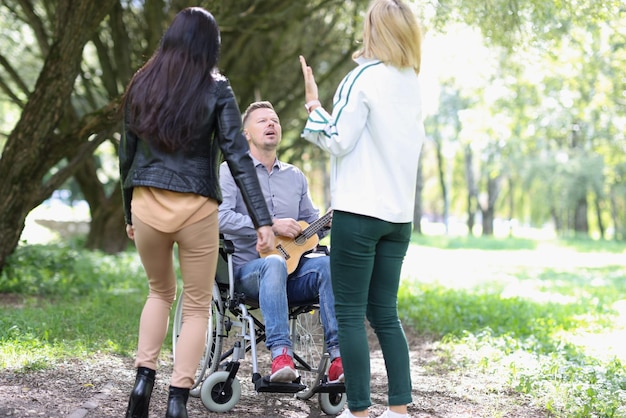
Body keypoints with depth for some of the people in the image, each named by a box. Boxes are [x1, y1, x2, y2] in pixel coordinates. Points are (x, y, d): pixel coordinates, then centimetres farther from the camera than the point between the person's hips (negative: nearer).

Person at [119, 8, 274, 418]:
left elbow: (128, 156, 12)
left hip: (147, 204, 3)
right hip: (196, 209, -3)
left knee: (161, 291, 26)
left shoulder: (141, 85, 7)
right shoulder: (216, 91, -3)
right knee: (197, 305, 11)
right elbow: (239, 158, -9)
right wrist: (263, 221, -10)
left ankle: (144, 379, 13)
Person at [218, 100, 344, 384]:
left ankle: (339, 359, -37)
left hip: (293, 269, 4)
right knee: (274, 264, -39)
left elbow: (311, 223, 22)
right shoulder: (232, 171, 5)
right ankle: (280, 354, -48)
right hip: (248, 270, -4)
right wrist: (271, 225, -17)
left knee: (329, 264, -28)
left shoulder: (295, 176, 21)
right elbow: (221, 217, -12)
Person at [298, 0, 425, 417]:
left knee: (350, 313, -1)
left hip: (360, 211, -7)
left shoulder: (364, 77, -9)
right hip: (399, 213, 7)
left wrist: (313, 104, 2)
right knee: (384, 312, 12)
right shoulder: (413, 83, 12)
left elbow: (338, 141, -9)